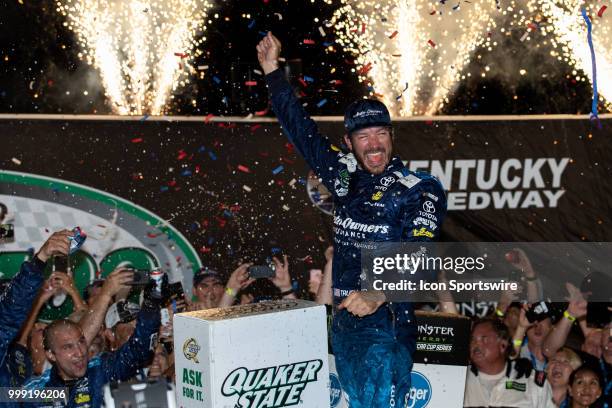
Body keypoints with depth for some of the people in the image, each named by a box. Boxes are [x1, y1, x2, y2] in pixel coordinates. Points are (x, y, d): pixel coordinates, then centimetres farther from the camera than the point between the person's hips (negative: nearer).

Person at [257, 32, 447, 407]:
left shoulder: (421, 189, -9)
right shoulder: (346, 176, 8)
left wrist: (379, 294, -38)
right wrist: (272, 70, 19)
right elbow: (301, 129, 18)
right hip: (343, 323, 6)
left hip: (388, 323, -6)